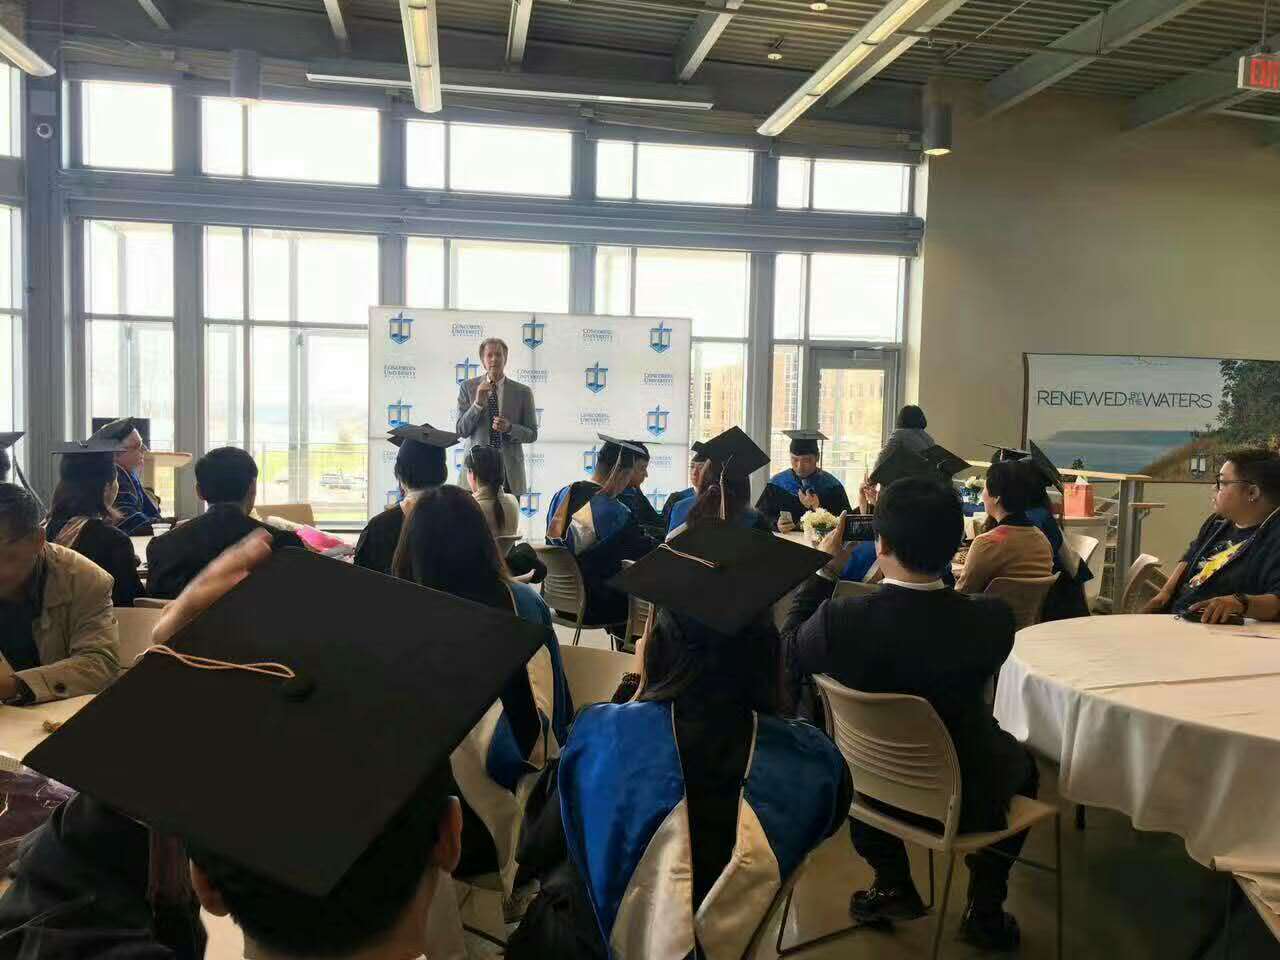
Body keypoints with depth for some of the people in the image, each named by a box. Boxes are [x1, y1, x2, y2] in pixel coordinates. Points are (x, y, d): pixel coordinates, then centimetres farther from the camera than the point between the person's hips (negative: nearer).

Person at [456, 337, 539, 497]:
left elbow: (532, 435, 6)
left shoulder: (522, 392, 3)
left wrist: (509, 428, -13)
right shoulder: (467, 387, 3)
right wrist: (478, 403, -14)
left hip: (510, 470, 0)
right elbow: (461, 431, -1)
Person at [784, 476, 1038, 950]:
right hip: (966, 803, 0)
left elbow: (789, 652, -5)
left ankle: (893, 885, 35)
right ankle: (985, 908, 30)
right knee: (1020, 760, 32)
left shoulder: (840, 619, -28)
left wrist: (822, 572, 1)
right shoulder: (992, 621, -26)